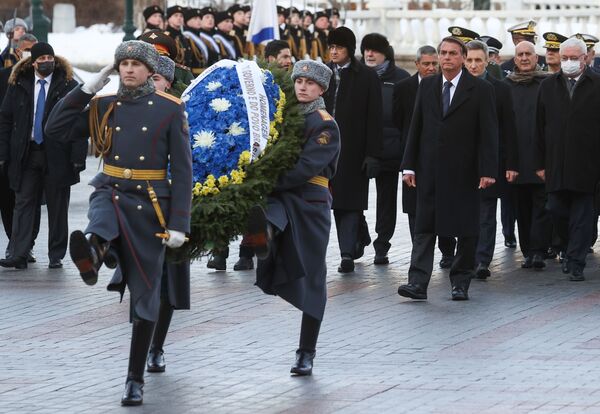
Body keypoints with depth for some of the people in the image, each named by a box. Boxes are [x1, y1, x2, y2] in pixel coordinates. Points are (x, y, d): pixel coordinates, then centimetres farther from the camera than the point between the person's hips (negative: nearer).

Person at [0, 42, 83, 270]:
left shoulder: (68, 86, -3)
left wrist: (78, 157, -13)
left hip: (57, 156, -2)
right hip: (25, 155, 2)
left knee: (57, 207, 5)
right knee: (23, 204, -1)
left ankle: (56, 256, 12)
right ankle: (18, 255, -4)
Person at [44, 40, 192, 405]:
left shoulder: (170, 110, -2)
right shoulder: (103, 107, 6)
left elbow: (182, 170, -4)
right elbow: (56, 129, 2)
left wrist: (178, 224, -12)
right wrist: (87, 89, -3)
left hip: (150, 206, -1)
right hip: (110, 194, 2)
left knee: (145, 293, 3)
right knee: (102, 222, -39)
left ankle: (136, 379, 10)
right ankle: (94, 249, -75)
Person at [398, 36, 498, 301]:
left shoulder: (480, 90, -2)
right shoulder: (426, 86, 9)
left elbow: (489, 133, -5)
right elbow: (416, 128, 11)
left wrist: (488, 170, -12)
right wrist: (409, 165, 4)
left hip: (464, 171, -3)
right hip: (430, 170, 3)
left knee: (466, 230, 4)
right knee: (424, 228, -3)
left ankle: (461, 282, 14)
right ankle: (418, 283, -8)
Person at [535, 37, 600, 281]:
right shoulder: (548, 86, 10)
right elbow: (540, 128, 10)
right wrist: (540, 163, 5)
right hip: (556, 165, 3)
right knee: (556, 209, 4)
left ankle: (575, 264, 3)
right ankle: (572, 248, 28)